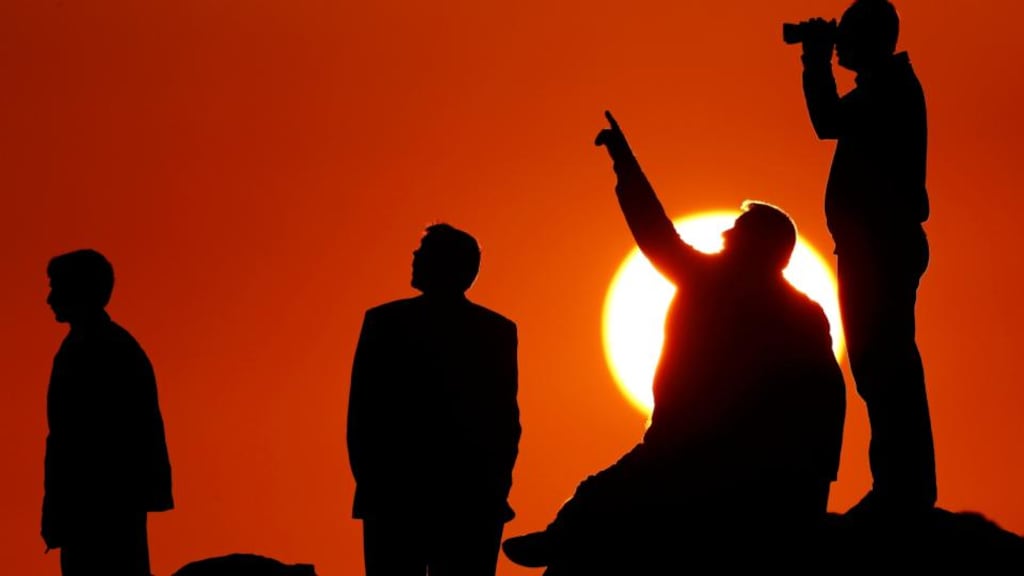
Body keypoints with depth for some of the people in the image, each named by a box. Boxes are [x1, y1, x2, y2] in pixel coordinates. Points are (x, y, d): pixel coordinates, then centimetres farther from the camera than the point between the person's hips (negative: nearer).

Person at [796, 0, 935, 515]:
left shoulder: (891, 86, -9)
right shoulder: (887, 87, 21)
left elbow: (828, 122, -18)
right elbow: (835, 122, 29)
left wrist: (817, 60, -7)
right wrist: (817, 61, 23)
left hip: (882, 245, -11)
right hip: (879, 245, 11)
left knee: (883, 364, -15)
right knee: (883, 363, 9)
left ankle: (903, 488, -18)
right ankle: (904, 486, 10)